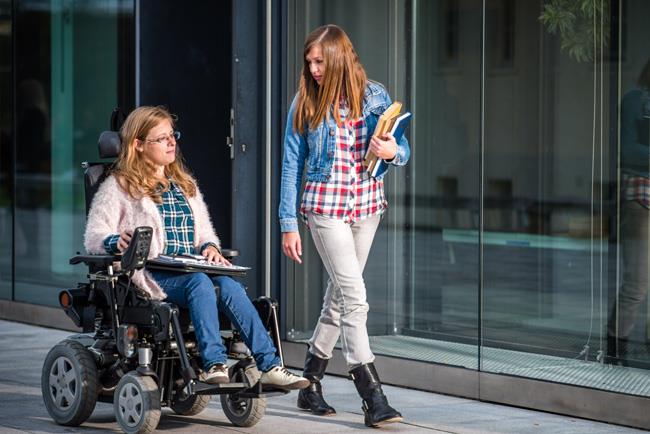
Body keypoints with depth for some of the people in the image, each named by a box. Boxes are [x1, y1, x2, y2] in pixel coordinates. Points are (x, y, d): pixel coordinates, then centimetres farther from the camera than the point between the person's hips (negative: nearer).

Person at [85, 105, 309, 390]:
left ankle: (269, 365, -34)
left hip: (191, 269, 5)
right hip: (152, 275, -5)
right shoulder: (118, 187, 7)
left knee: (230, 286, -27)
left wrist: (209, 247, 5)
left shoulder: (185, 185, 27)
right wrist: (117, 242, -24)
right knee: (200, 282, -36)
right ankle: (214, 364, -43)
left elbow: (204, 231, 29)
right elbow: (94, 237, -1)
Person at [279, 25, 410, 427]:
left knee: (339, 296, 11)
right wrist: (289, 224, -2)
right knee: (355, 297, -13)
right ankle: (373, 398, -15)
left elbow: (403, 150, 6)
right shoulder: (305, 105, -2)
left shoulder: (375, 97, 1)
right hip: (325, 207, -3)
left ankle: (310, 384, 26)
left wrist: (392, 152, -19)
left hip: (366, 206, 3)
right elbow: (292, 166, 1)